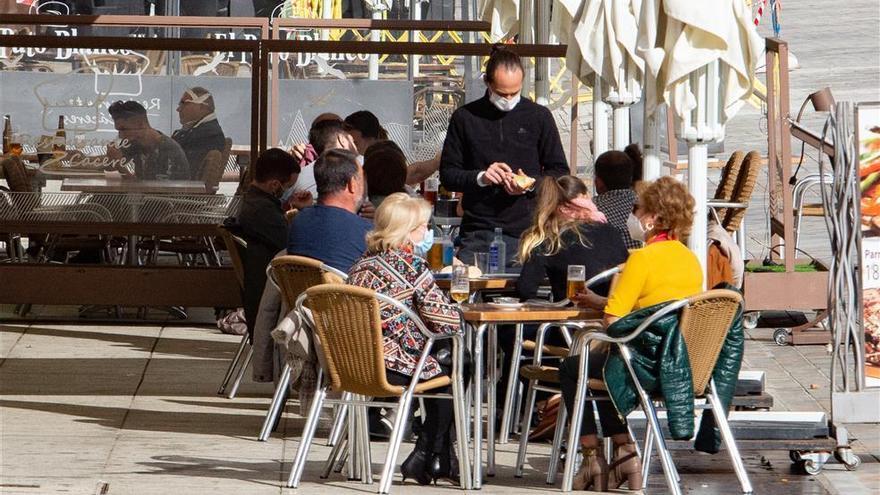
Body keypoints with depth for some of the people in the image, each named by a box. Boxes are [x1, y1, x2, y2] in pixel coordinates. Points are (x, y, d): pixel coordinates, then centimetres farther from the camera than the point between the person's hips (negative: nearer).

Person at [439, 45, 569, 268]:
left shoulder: (539, 116, 8)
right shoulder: (465, 118, 8)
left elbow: (560, 172, 10)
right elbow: (447, 175, 8)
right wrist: (480, 178, -10)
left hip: (526, 231, 0)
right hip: (478, 231, 0)